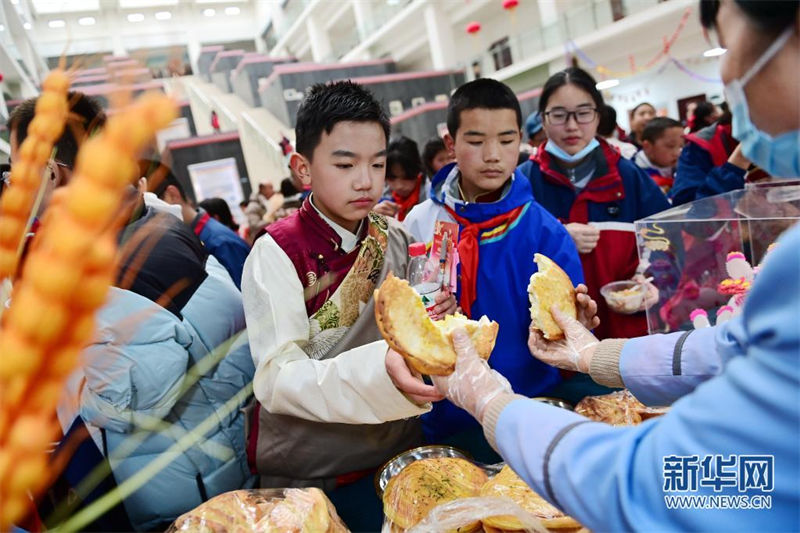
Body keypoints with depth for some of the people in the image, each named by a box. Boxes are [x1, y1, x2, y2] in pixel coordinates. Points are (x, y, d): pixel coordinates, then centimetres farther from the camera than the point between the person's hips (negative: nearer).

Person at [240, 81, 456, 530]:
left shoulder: (396, 240, 0)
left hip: (398, 449, 5)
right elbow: (277, 379, -24)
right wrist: (377, 370, -39)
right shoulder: (278, 253, -17)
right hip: (307, 474, -4)